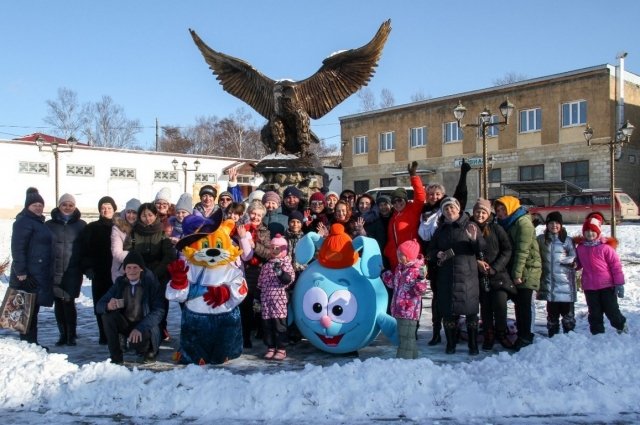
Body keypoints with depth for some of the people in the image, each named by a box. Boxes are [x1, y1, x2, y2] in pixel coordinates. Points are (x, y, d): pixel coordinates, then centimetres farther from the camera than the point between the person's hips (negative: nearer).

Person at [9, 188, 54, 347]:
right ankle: (28, 342, -1)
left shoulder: (39, 222, 18)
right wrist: (21, 272, -21)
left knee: (33, 310, 12)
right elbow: (17, 249, -16)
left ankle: (31, 343, 19)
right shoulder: (23, 222, -10)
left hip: (39, 275, 9)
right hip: (29, 276, -9)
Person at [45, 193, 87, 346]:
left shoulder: (81, 225, 5)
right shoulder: (49, 224, 7)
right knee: (58, 303, 6)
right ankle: (63, 334, 18)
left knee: (69, 302, -8)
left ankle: (71, 335, 4)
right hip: (54, 270, 2)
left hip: (73, 271, -2)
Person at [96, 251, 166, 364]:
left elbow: (159, 311, -19)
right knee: (107, 314, -22)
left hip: (145, 326, -4)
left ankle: (149, 350, 4)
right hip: (126, 324, 4)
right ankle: (116, 358, -12)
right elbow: (99, 305, -5)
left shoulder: (150, 282, -12)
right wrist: (108, 306, -31)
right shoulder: (120, 283, -2)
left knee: (136, 341, -34)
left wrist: (140, 328, -33)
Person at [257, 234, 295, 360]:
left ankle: (281, 349, 5)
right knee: (266, 324, 8)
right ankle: (270, 347, 18)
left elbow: (289, 279, -13)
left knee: (279, 324, -3)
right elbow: (260, 282, 19)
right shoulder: (266, 264, 14)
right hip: (265, 299, 5)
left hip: (279, 298, -5)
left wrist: (281, 272, -30)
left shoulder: (285, 263, -1)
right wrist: (257, 297, 17)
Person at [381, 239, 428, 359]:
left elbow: (421, 291, -21)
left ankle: (404, 358, 1)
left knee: (406, 336, -5)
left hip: (410, 310, -9)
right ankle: (412, 356, 29)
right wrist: (385, 272, 18)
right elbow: (392, 283, 23)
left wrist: (421, 279, -36)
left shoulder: (417, 270, -15)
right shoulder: (400, 268, 11)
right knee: (403, 335, 17)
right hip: (399, 308, 9)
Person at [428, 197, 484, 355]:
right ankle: (450, 344, 15)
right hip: (446, 275, 3)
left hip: (467, 274, -3)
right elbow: (431, 249, 21)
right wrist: (437, 254, 0)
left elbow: (481, 248, -3)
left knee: (470, 309, -2)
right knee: (448, 311, 4)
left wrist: (474, 239, -23)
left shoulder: (469, 225, 3)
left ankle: (473, 345, 9)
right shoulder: (440, 229, 15)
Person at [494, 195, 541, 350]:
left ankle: (525, 336, 1)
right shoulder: (508, 224, 16)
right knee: (519, 303, 11)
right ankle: (522, 335, 18)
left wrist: (517, 273, -20)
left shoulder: (523, 222, -11)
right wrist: (513, 273, 8)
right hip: (515, 271, 8)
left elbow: (522, 250, -18)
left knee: (524, 304, -5)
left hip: (527, 270, -8)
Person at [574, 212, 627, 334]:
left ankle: (622, 327, 33)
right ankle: (597, 333, 24)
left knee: (612, 310, 7)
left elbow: (616, 265, -9)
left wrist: (619, 283, -9)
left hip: (607, 285, -3)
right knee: (595, 313, 12)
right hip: (589, 287, 4)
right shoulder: (580, 247, 3)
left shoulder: (606, 246, -10)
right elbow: (578, 264, 17)